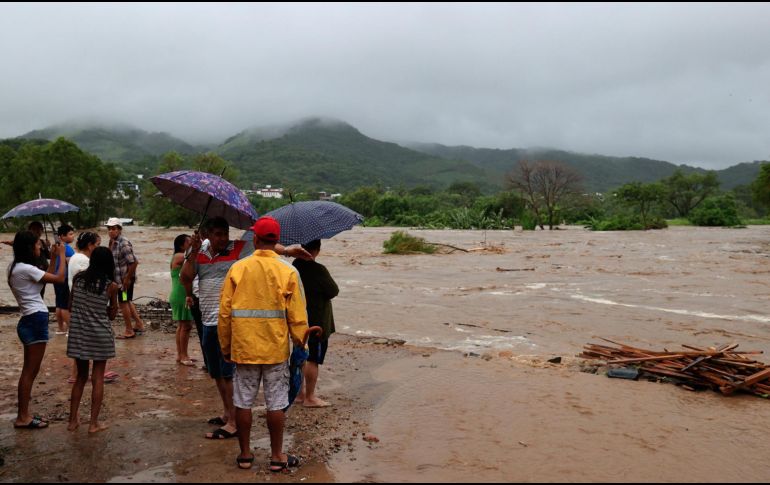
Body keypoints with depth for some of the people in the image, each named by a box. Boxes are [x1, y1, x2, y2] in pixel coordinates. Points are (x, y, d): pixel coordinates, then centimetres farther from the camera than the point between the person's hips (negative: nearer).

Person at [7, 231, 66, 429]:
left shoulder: (16, 268, 12)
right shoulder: (26, 268, -18)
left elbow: (47, 278, 18)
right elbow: (59, 278, -17)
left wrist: (53, 258, 14)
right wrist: (61, 255, -6)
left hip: (31, 321, 10)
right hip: (36, 321, -10)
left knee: (29, 370, 16)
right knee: (30, 371, -2)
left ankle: (24, 414, 23)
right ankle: (23, 418, 5)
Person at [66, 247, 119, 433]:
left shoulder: (78, 278, -2)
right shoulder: (111, 285, -10)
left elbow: (71, 305, 5)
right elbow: (112, 315, -1)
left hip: (78, 333, 3)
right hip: (100, 335, -3)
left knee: (81, 376, 17)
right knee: (98, 378, 6)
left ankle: (73, 420, 20)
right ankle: (94, 423, 7)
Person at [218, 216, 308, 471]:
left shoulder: (237, 268, -4)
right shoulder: (288, 272, -8)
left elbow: (225, 312, -2)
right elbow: (297, 316, -8)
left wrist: (225, 347, 10)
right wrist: (300, 345, 7)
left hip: (243, 347, 1)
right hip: (276, 349, -1)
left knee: (243, 402, 12)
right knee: (276, 403, 8)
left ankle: (245, 454, 22)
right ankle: (277, 456, 17)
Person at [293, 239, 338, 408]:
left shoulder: (295, 266, 3)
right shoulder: (318, 270, -21)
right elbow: (334, 291, -13)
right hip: (317, 322, -8)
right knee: (313, 359, 1)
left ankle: (300, 393, 26)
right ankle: (310, 397, 9)